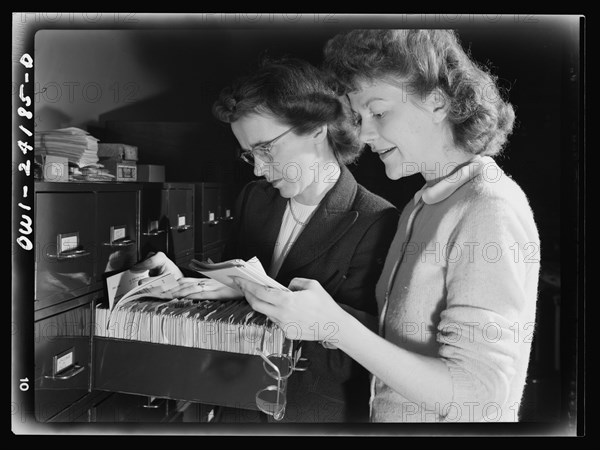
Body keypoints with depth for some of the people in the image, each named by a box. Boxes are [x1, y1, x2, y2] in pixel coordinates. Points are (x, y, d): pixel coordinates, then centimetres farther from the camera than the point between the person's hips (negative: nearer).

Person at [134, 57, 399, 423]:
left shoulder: (379, 225, -19)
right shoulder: (253, 198, 0)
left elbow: (350, 358, -24)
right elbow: (227, 290, 7)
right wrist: (184, 283, -11)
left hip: (319, 414, -5)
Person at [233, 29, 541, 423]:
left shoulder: (490, 210, -22)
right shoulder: (422, 206, 1)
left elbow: (477, 396, -25)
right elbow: (399, 337, -1)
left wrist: (334, 324, -28)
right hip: (387, 415, 7)